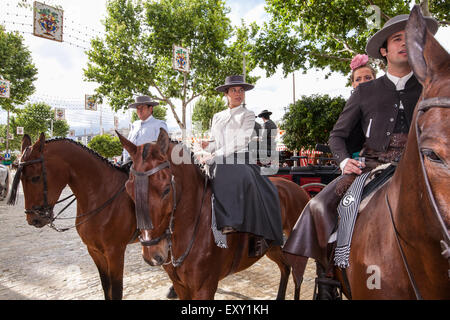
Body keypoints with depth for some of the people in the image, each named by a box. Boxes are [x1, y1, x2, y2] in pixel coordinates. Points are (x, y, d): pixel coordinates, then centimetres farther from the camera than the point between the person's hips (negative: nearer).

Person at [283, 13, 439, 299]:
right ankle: (326, 285, -2)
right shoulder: (365, 92, 14)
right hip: (370, 166, 1)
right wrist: (344, 160, -4)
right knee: (320, 204, -16)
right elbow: (338, 135, 15)